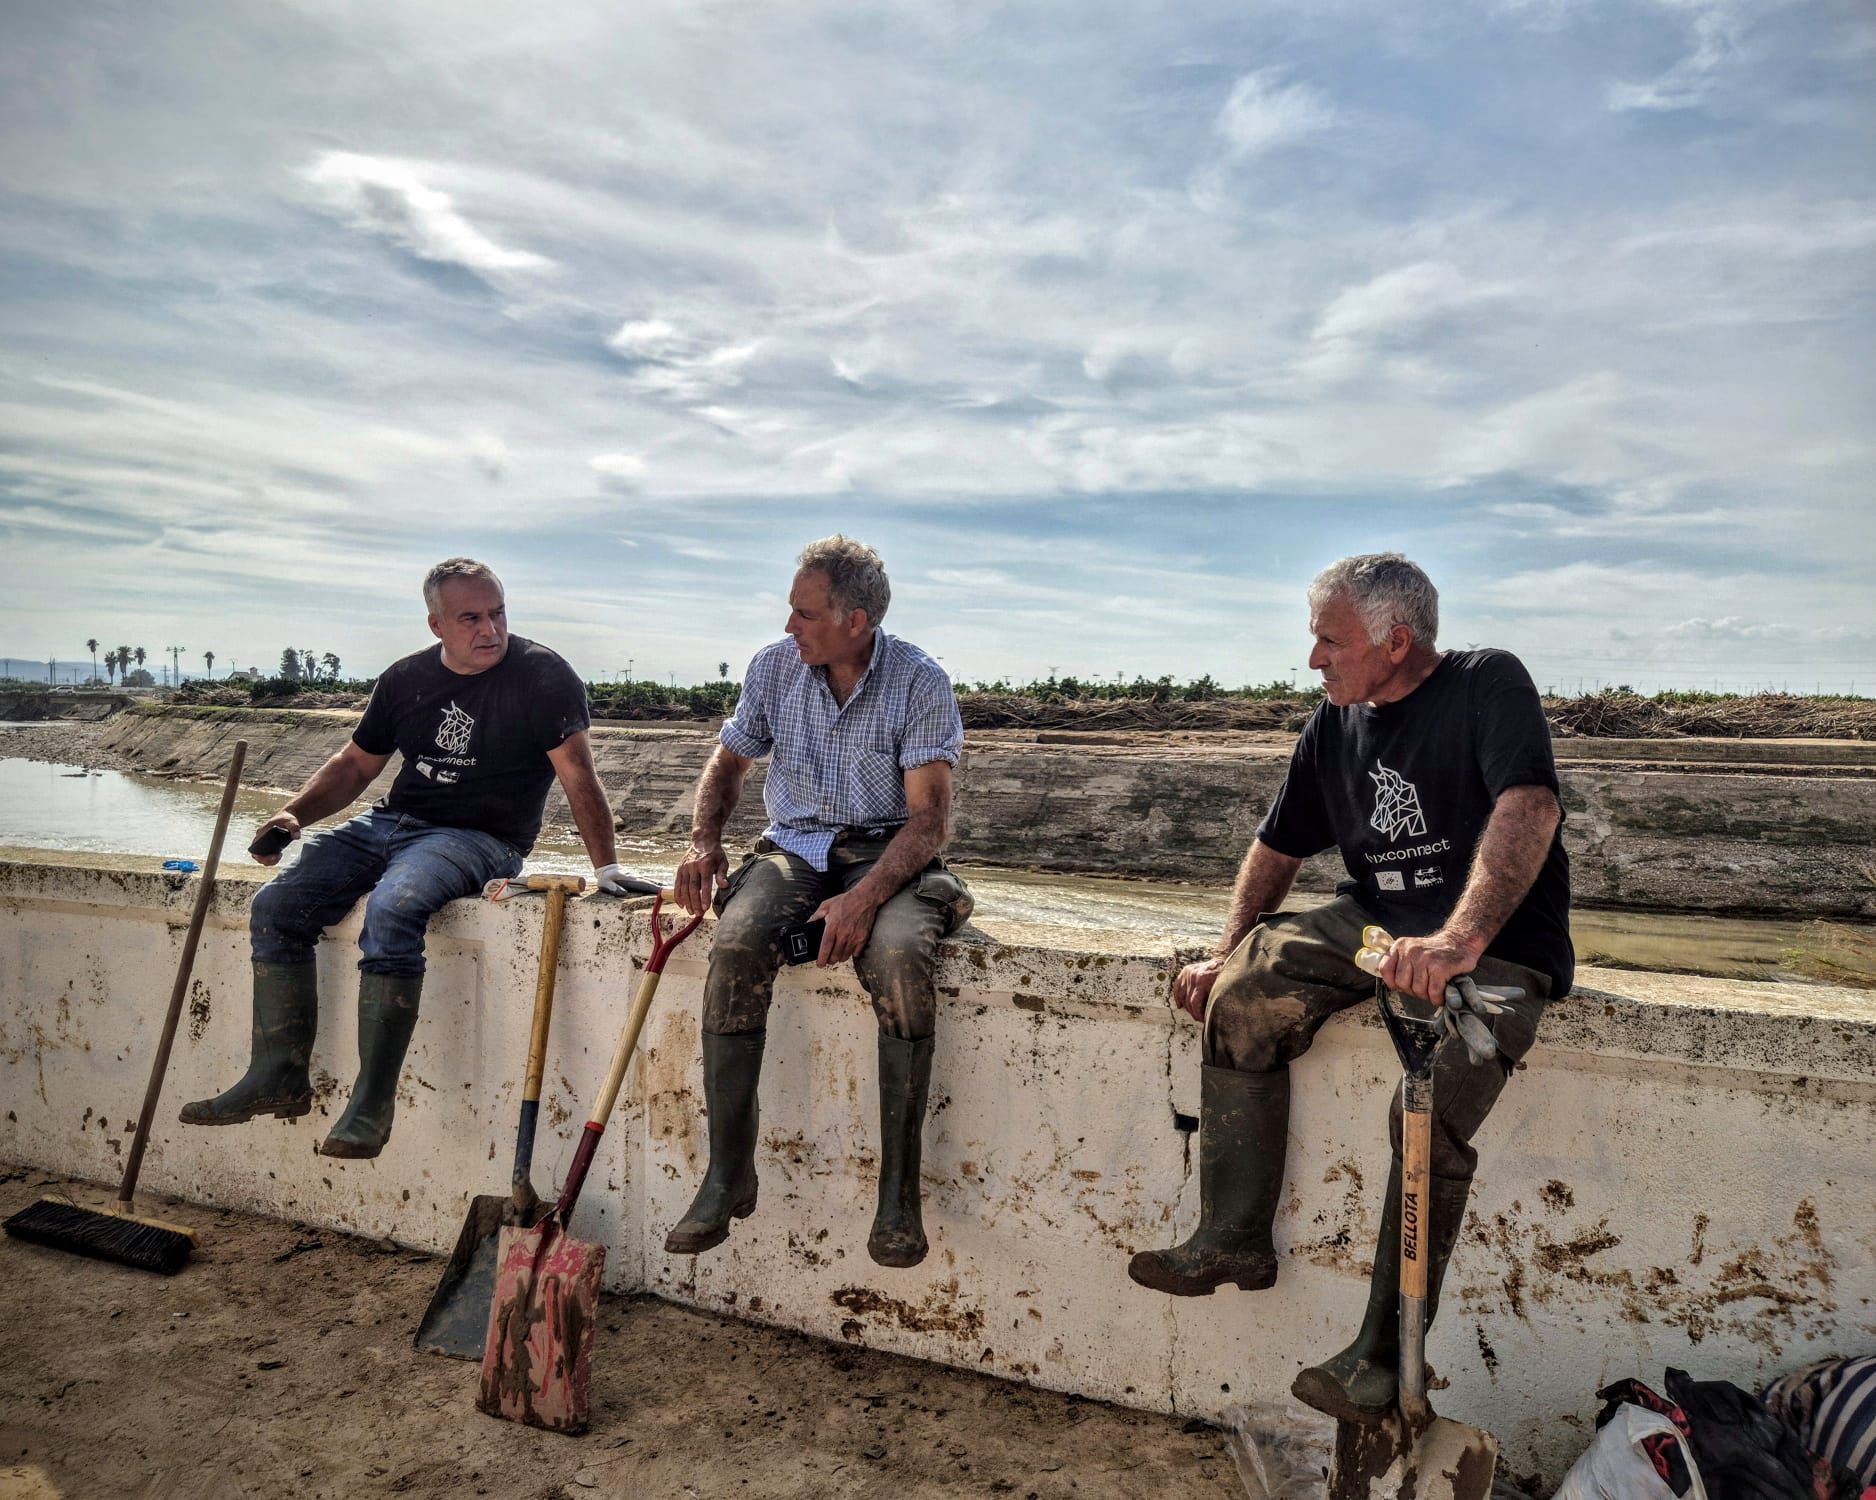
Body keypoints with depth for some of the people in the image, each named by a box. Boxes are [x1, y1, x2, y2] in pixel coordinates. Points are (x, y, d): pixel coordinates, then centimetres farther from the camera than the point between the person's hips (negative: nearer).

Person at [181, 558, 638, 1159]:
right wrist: (294, 814, 2)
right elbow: (355, 764, 19)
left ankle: (373, 1101, -26)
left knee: (391, 910, -33)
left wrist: (607, 868, -24)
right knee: (275, 906, -3)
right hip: (392, 819, 7)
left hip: (479, 838, -7)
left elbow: (578, 775, -17)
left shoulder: (541, 674, -10)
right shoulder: (406, 679, 9)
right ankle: (280, 1076, 5)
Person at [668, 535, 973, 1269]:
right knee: (736, 946, -29)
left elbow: (928, 819, -14)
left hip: (889, 853, -3)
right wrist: (704, 839, -1)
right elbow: (728, 761, 17)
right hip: (795, 846, 3)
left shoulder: (920, 683, -9)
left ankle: (898, 1188, -24)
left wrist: (865, 897, -29)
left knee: (901, 959, -35)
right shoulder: (773, 667, 3)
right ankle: (728, 1175, -18)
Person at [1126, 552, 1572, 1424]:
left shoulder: (1488, 685, -10)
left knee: (1429, 1115, -28)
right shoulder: (1335, 723, 10)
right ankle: (1233, 1241, -8)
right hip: (1375, 923, 6)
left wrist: (1460, 938, -41)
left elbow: (1530, 807, -27)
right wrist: (1229, 952, 5)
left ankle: (1383, 1354, -13)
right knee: (1244, 995, -19)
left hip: (1497, 946, -5)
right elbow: (1278, 847, 16)